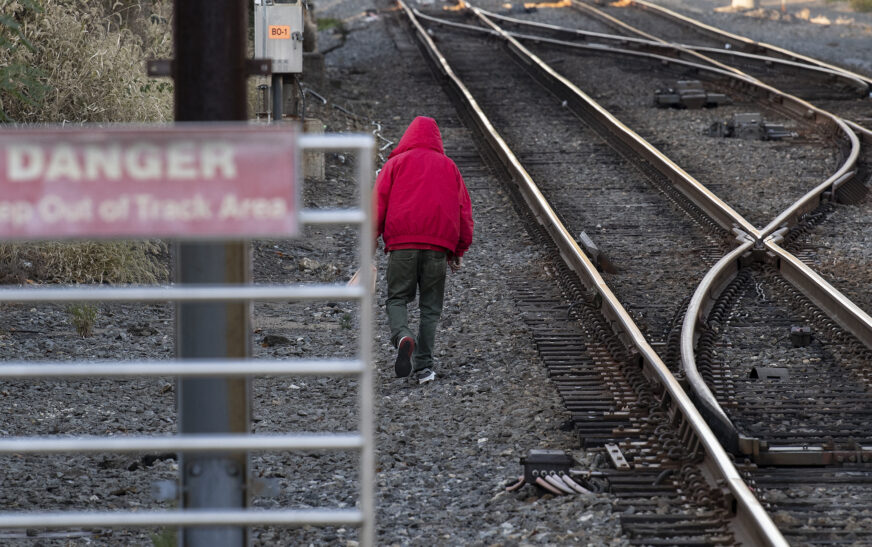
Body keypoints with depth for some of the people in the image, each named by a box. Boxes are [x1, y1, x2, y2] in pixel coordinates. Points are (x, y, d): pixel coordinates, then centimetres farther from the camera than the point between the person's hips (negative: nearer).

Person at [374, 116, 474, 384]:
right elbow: (464, 210, 15)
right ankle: (423, 366, -1)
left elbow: (378, 205, 2)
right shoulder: (449, 166, 17)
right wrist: (459, 251, 18)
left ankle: (402, 337, -24)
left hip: (401, 243, -2)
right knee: (430, 306, 8)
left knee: (397, 299, 7)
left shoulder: (395, 163, 9)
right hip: (438, 245, 2)